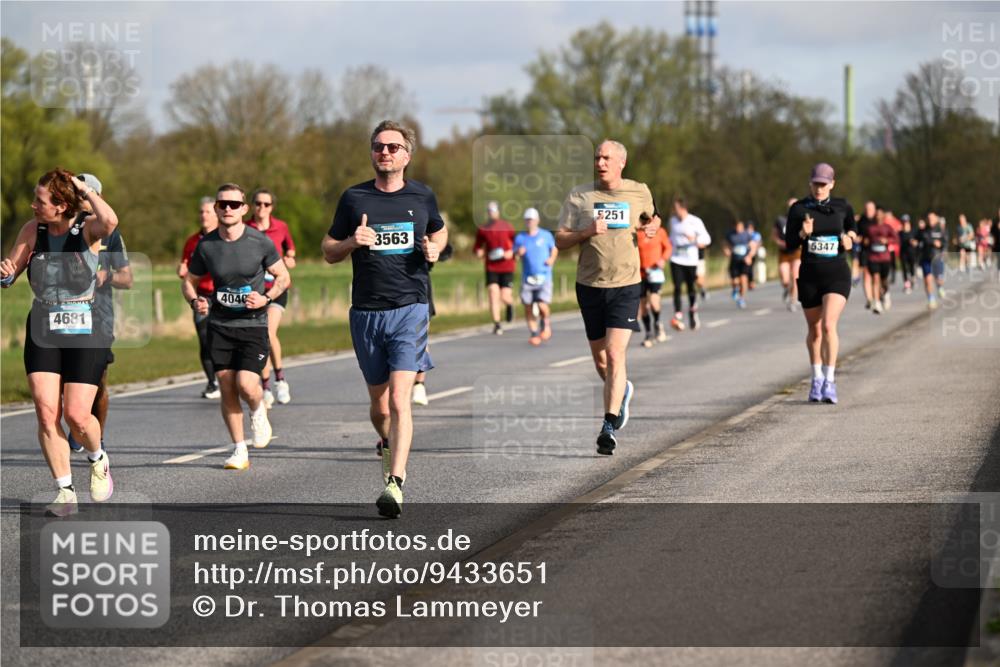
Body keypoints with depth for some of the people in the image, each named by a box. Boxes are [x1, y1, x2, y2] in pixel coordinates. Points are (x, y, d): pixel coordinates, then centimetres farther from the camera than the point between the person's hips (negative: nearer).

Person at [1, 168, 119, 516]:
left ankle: (98, 460, 25)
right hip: (42, 333, 3)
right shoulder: (32, 230, 2)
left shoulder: (88, 229, -9)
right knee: (46, 413, -8)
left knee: (77, 416, -9)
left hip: (85, 332, -3)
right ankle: (65, 491, 4)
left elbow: (110, 221, -34)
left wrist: (86, 190, -20)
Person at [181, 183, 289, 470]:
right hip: (219, 325, 2)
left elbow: (283, 277, 5)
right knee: (227, 391, 1)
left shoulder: (260, 242, -6)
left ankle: (258, 413, 19)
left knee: (246, 386, -17)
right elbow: (189, 281, 12)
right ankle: (239, 451, 14)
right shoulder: (205, 245, -1)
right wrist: (195, 301, -9)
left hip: (253, 324, -2)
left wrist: (266, 298, -13)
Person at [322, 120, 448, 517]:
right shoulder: (354, 198, 4)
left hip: (410, 309, -2)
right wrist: (352, 242, -11)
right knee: (379, 403, 11)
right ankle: (387, 446, 42)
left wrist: (435, 249, 2)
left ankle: (395, 483, -20)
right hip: (366, 313, 2)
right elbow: (329, 252, 11)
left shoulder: (422, 197, 6)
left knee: (400, 400, -16)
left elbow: (439, 231, 25)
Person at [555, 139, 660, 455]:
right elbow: (560, 240, 1)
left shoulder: (640, 193, 5)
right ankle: (622, 391, 45)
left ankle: (609, 427, -16)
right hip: (589, 285, 2)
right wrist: (587, 232, -18)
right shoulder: (579, 195, 2)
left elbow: (649, 219, 25)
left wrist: (652, 227, 2)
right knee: (600, 358, 12)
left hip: (626, 286, -2)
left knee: (615, 355, -15)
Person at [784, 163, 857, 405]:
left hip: (837, 274, -1)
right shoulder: (799, 209, -1)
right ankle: (817, 379, 31)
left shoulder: (842, 207, 1)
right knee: (814, 330, 12)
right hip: (810, 275, 1)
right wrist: (803, 233, -21)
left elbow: (852, 227, 22)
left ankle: (830, 381, -18)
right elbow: (790, 243, -2)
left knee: (829, 324, -19)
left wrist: (850, 238, 0)